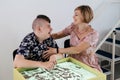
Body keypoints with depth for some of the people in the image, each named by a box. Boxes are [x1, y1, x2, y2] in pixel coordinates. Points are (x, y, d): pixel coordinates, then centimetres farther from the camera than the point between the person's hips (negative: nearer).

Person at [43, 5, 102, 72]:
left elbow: (77, 50, -27)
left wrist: (56, 50, -30)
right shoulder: (73, 27, -1)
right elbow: (57, 35, 7)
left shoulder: (93, 34, -17)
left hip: (89, 67, -4)